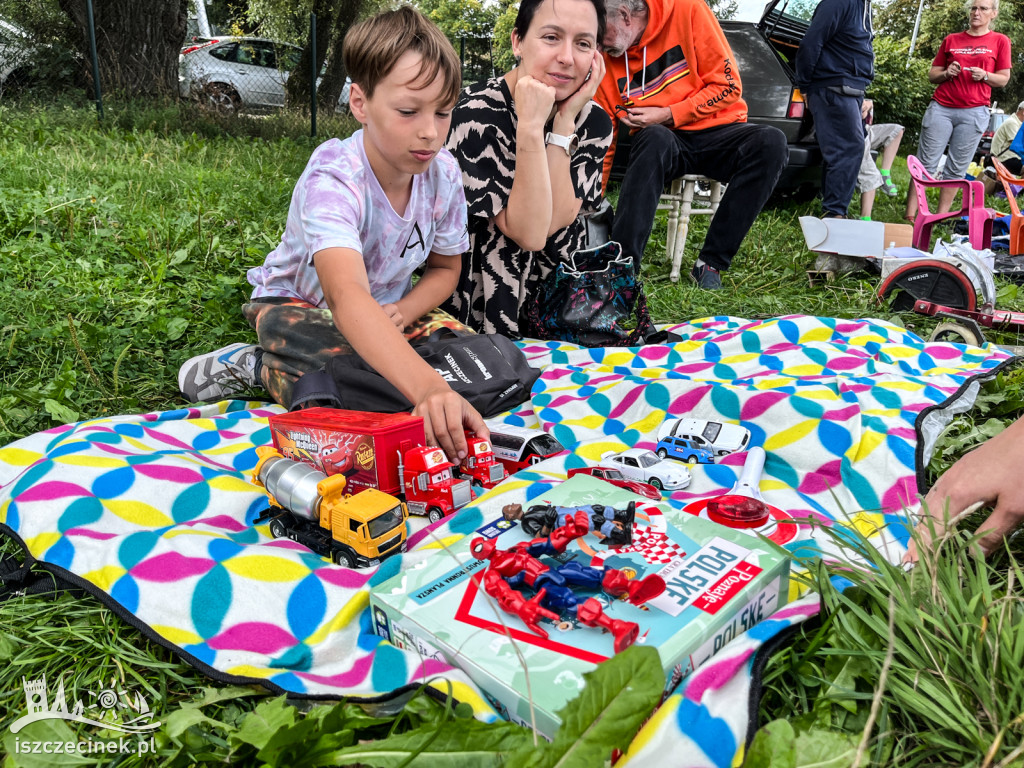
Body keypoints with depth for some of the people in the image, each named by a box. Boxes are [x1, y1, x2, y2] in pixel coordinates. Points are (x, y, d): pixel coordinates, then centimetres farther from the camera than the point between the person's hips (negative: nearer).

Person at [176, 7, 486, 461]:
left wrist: (402, 313, -23)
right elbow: (347, 295, -53)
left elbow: (445, 268, 1)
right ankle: (258, 366, -3)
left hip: (387, 308, 7)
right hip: (299, 301, -6)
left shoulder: (443, 174, -16)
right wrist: (427, 388, -69)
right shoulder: (331, 181, -35)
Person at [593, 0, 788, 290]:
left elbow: (728, 86, -8)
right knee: (654, 139, -37)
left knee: (771, 142, -31)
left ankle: (710, 263, -25)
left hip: (716, 130, 0)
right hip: (660, 142, 0)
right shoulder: (604, 61, -2)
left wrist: (668, 115, -15)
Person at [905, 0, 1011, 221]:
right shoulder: (951, 40, 13)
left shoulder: (1000, 41, 9)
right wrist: (946, 73, -6)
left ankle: (941, 218, 4)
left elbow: (1003, 79, 9)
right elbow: (932, 75, 15)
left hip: (974, 113, -1)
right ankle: (910, 215, -4)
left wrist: (985, 76, -11)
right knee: (926, 163, -4)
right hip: (941, 108, 1)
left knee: (956, 168, -1)